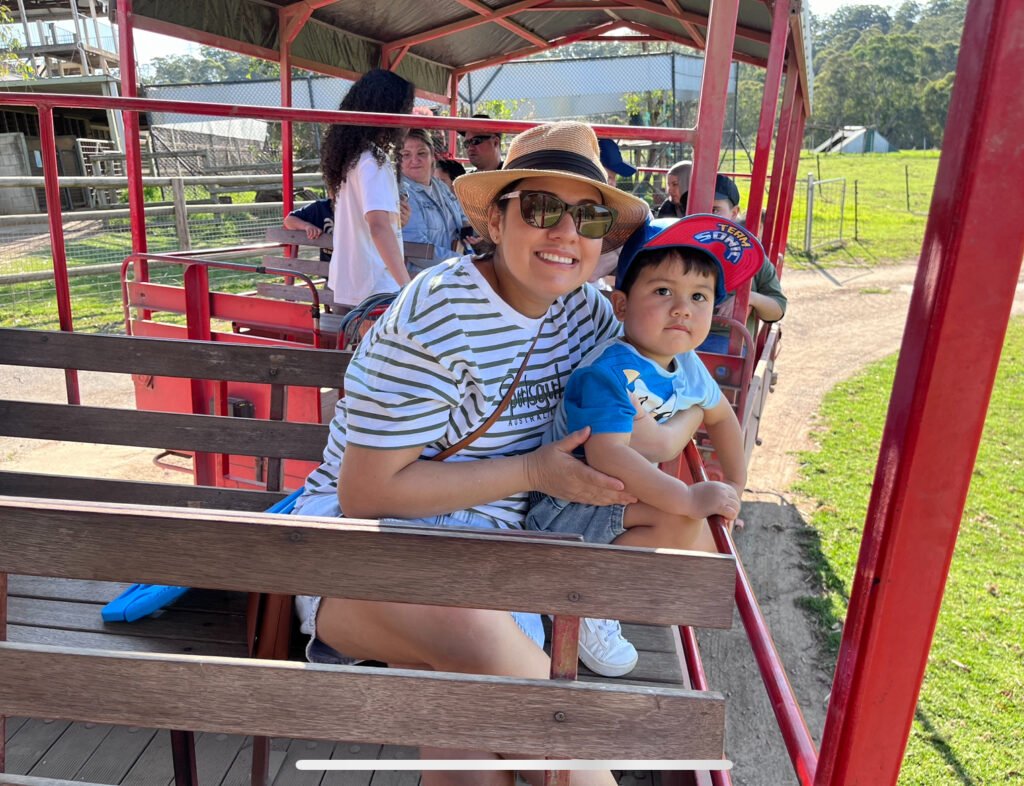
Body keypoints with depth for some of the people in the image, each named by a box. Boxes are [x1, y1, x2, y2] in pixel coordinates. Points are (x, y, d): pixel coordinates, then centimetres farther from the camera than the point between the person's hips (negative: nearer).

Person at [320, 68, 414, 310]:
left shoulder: (350, 156, 12)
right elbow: (379, 226, -26)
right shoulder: (373, 160, -15)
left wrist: (396, 216, 15)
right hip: (375, 290, -9)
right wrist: (408, 286, -29)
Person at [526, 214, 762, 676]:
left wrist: (734, 488, 15)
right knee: (683, 523, -26)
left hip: (617, 500, 9)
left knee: (707, 560, 11)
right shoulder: (610, 373, -28)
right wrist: (690, 498, -37)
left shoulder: (687, 367, -1)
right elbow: (607, 456, -39)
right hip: (565, 508, -9)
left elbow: (721, 416, 18)